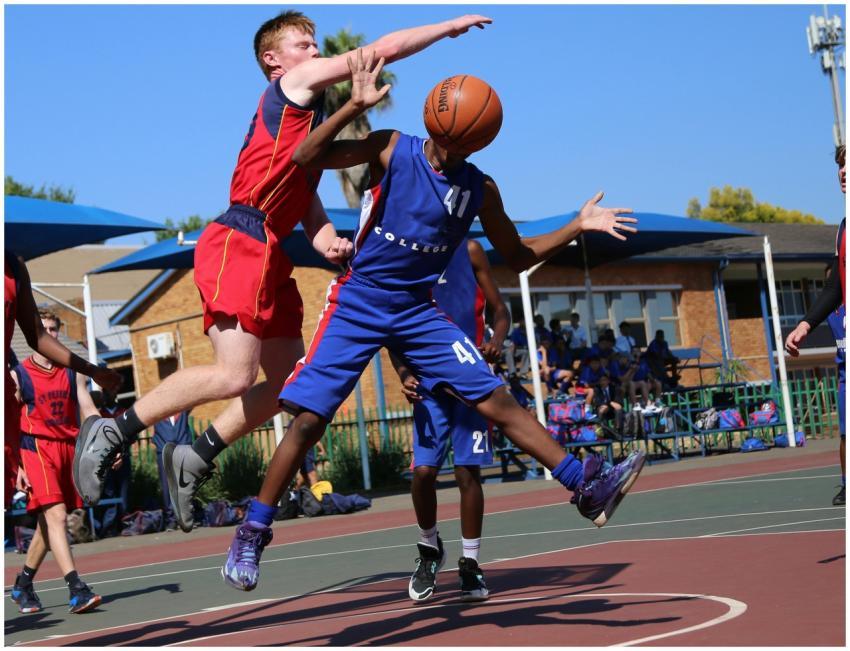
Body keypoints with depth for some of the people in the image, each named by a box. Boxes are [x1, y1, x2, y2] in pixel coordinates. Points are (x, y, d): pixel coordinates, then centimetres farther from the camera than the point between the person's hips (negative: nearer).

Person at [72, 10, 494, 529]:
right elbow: (384, 49, -3)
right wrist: (450, 26, 8)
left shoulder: (308, 117, 27)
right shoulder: (296, 82, 1)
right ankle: (113, 432, -8)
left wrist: (326, 242, 1)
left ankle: (194, 460, 13)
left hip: (271, 256, 10)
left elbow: (307, 198, 21)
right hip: (240, 246, -10)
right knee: (235, 375, -18)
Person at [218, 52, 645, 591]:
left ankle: (587, 486, 0)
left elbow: (518, 256, 14)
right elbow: (307, 157, -20)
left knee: (498, 401, -4)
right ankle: (253, 533, 3)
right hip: (358, 304, -3)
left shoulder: (479, 188, 1)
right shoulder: (393, 149, -10)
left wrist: (576, 228, 1)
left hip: (418, 311, 3)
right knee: (308, 419, -9)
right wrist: (356, 106, -32)